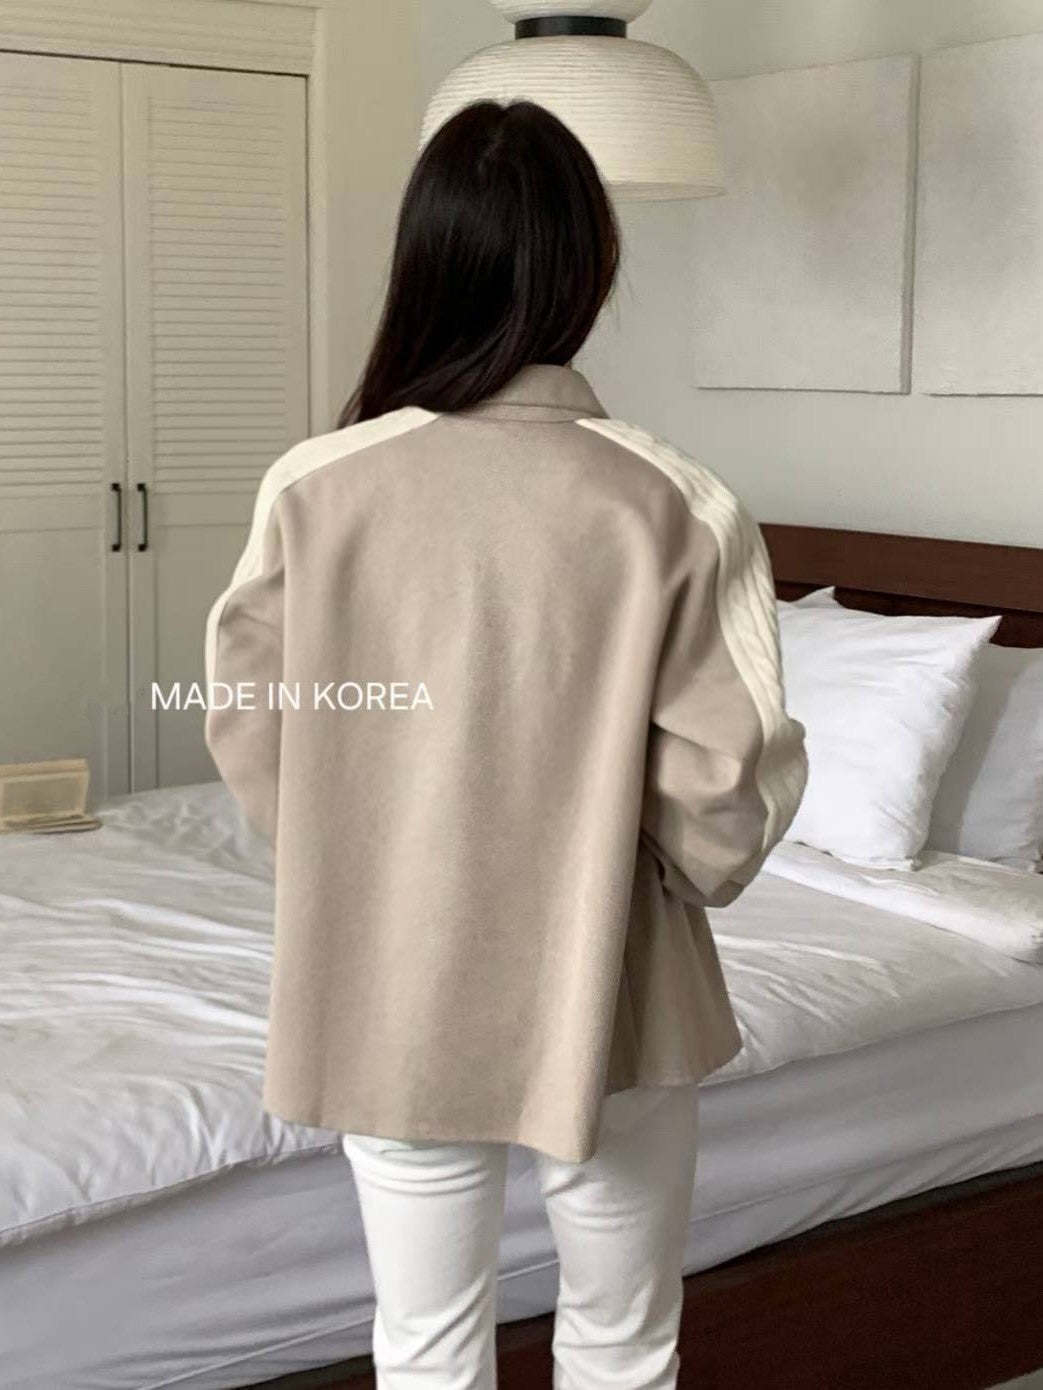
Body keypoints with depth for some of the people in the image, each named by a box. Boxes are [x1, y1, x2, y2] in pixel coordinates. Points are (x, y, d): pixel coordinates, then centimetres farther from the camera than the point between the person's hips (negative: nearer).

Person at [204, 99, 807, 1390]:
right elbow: (728, 783, -13)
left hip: (393, 1005, 2)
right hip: (609, 1001, -1)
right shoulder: (676, 506, -16)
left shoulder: (312, 489, -11)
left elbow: (251, 739, -2)